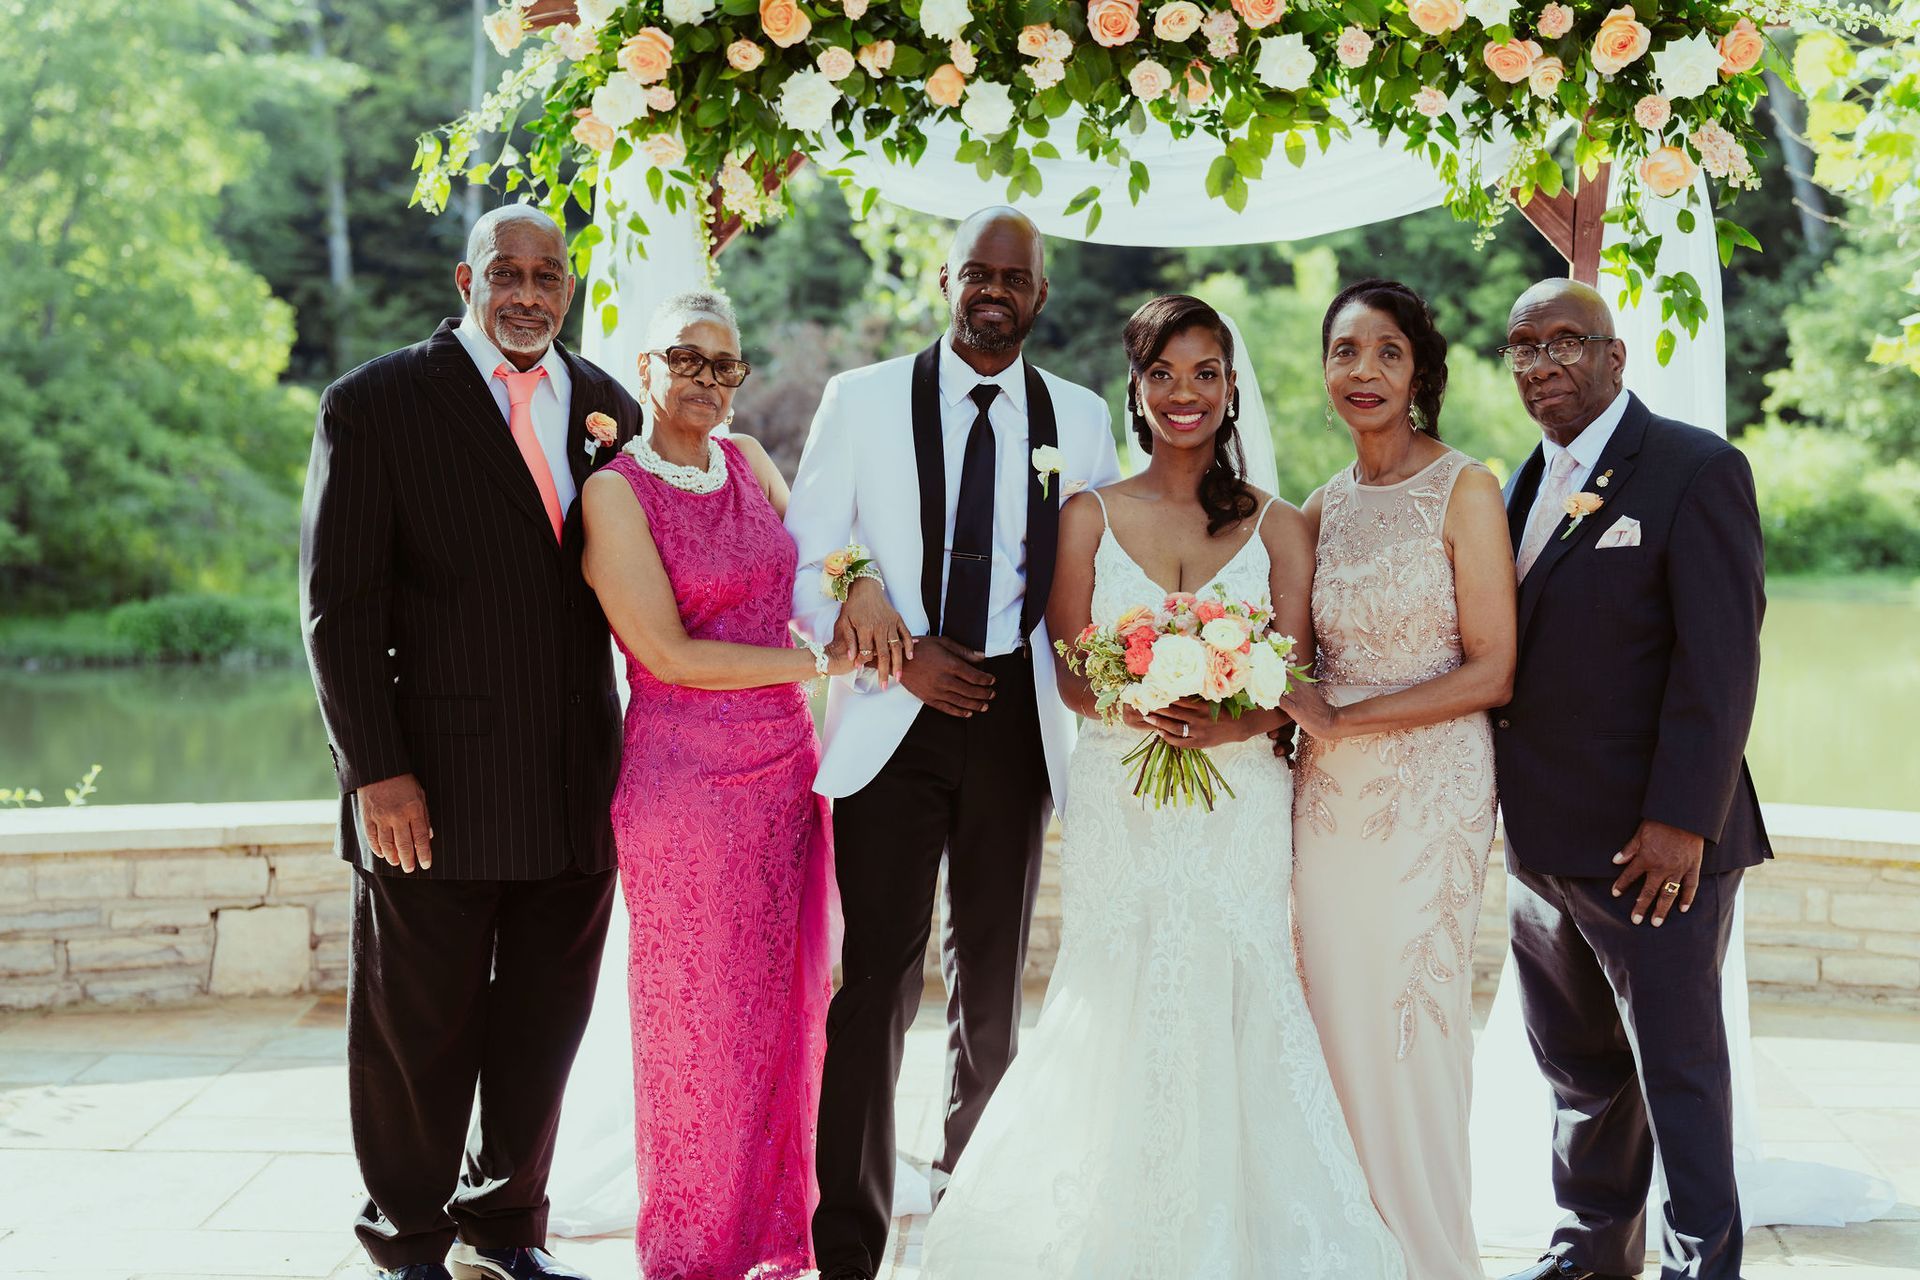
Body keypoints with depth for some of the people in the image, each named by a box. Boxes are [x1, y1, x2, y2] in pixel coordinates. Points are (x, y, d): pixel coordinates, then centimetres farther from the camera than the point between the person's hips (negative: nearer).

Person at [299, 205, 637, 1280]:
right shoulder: (375, 404, -4)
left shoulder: (609, 408, 10)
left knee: (544, 1027, 14)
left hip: (577, 782, 4)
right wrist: (375, 772, -13)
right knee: (420, 1033, 8)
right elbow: (340, 605, -8)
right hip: (436, 785, -4)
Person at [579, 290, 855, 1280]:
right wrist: (819, 662, -9)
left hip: (786, 767, 6)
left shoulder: (747, 461, 9)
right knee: (697, 1019, 4)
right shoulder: (616, 490, -9)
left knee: (784, 1008, 11)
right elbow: (671, 655, -13)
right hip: (686, 779, -6)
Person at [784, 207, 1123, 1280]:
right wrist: (899, 656, -12)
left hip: (1016, 716, 3)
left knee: (995, 980, 14)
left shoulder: (1080, 418, 8)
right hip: (894, 712, -2)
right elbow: (805, 558, 0)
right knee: (878, 979, -5)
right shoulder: (863, 399, 2)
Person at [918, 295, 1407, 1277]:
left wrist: (1233, 723, -19)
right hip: (1118, 803, 0)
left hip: (1240, 802, 0)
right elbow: (1067, 675, 3)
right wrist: (1139, 707, -18)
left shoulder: (1277, 527, 7)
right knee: (1121, 1009, -2)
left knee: (1234, 1006, -5)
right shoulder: (1090, 517, 7)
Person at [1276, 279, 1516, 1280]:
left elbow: (1491, 672, -10)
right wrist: (1282, 710, -6)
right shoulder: (1321, 510, 10)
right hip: (1328, 795, 5)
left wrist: (1343, 719, -14)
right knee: (1340, 1023, 7)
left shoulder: (1465, 492, -6)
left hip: (1430, 792, -5)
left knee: (1413, 1027, 0)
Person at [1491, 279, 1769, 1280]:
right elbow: (1509, 650, 13)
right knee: (1578, 1067, 18)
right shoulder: (1528, 485, 14)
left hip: (1651, 845, -7)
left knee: (1678, 1068, 4)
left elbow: (1720, 658, -15)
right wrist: (1507, 803, 5)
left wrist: (1682, 819, -21)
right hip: (1542, 843, 7)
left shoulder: (1697, 470, -9)